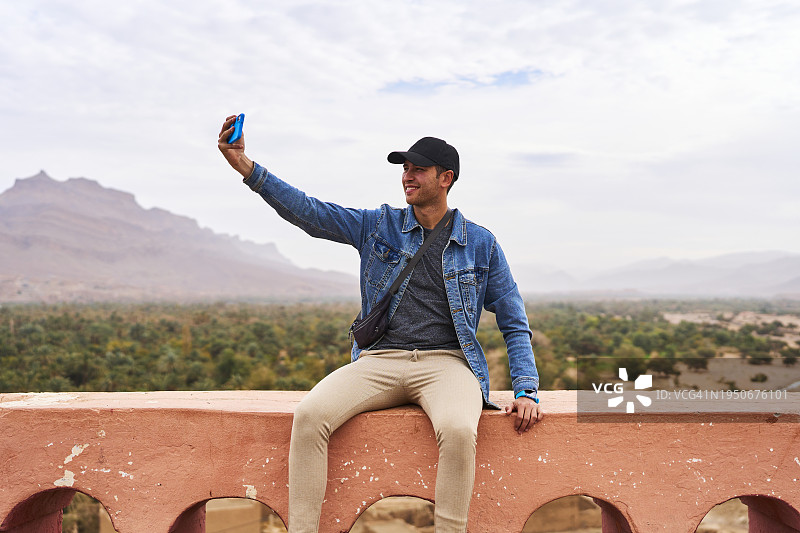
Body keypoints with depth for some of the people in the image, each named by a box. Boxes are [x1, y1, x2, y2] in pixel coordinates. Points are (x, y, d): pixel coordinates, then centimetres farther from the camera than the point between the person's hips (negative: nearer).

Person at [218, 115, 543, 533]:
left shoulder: (481, 245, 10)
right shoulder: (379, 226, 12)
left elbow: (514, 325, 12)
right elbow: (308, 212, 4)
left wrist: (526, 390, -2)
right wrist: (245, 165, -8)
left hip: (446, 362, -1)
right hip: (379, 359, 2)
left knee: (458, 430, -35)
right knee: (309, 415, -25)